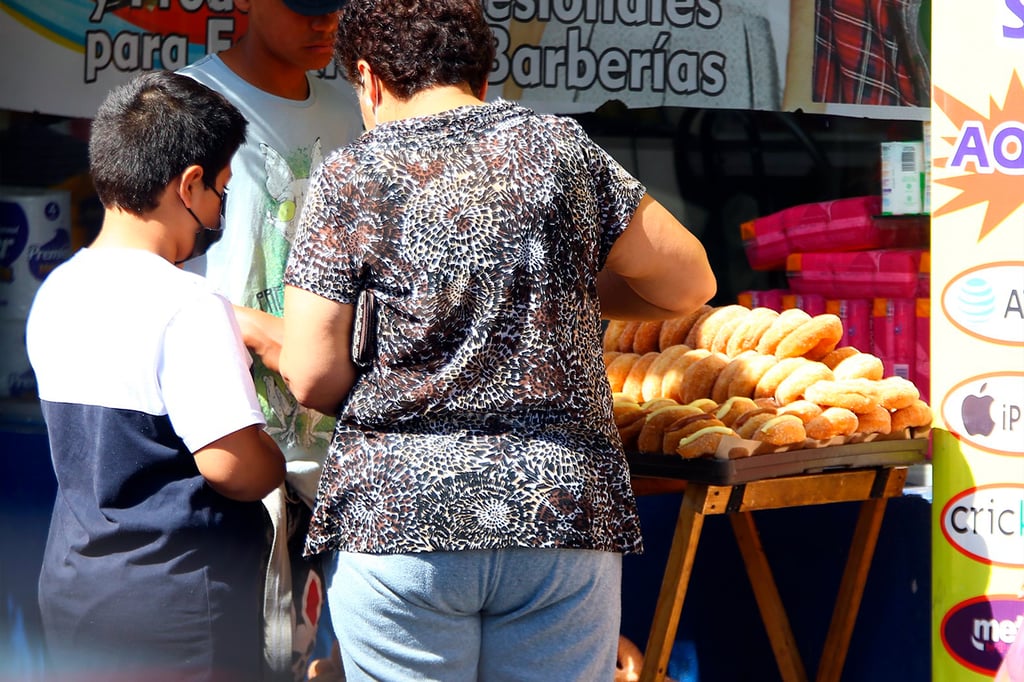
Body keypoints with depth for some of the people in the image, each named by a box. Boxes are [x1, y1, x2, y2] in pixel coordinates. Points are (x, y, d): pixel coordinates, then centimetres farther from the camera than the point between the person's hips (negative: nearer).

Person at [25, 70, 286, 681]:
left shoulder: (56, 293, 6)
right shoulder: (190, 306, -19)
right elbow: (232, 464, -25)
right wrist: (280, 464, -2)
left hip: (72, 585, 8)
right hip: (180, 599, -8)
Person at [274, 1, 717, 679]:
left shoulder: (347, 179, -1)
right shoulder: (560, 148, 4)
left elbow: (313, 379, -5)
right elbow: (689, 282, 9)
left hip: (395, 516, -1)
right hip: (564, 514, 2)